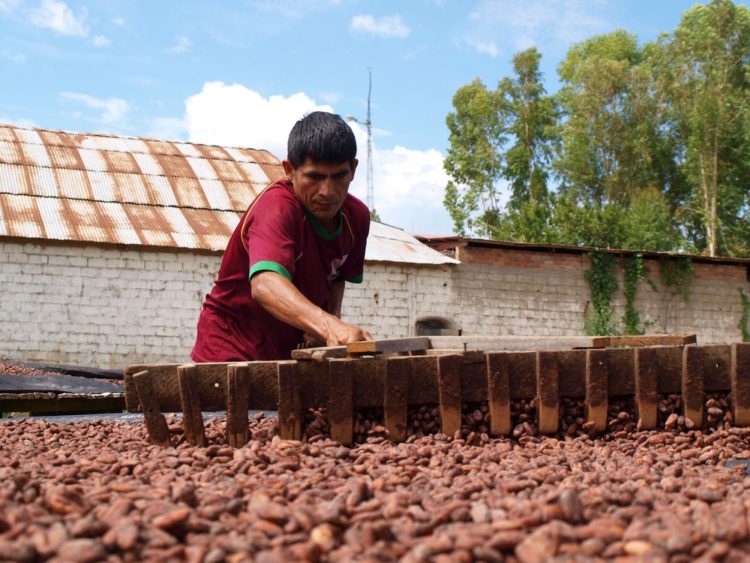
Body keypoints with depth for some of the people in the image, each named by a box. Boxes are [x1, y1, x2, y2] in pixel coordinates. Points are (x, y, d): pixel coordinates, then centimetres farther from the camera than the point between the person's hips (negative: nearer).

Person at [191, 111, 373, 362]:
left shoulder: (357, 216, -4)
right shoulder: (276, 208, -26)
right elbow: (265, 285, -44)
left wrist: (333, 314, -8)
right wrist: (329, 326, -59)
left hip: (292, 353, 6)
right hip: (233, 351, -6)